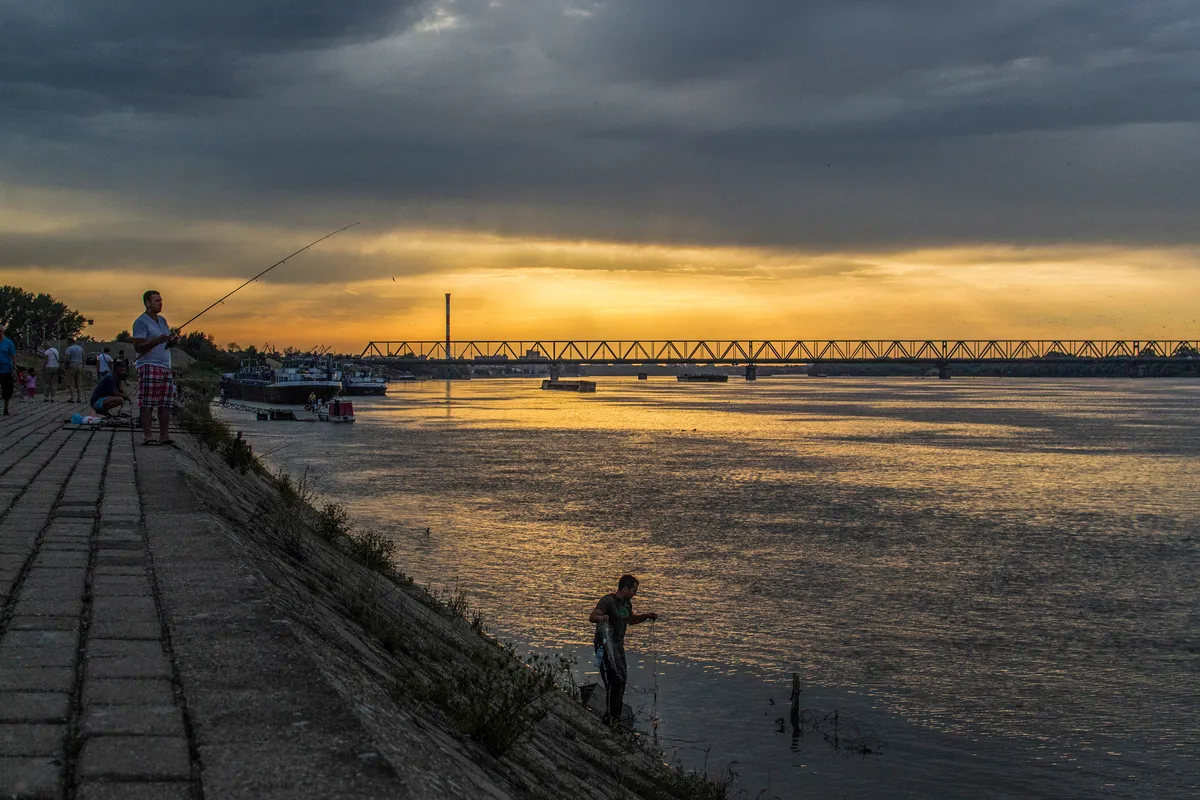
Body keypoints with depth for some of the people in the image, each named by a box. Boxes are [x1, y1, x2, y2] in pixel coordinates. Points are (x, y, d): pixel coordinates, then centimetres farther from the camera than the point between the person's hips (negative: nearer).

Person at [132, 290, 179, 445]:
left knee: (166, 403, 3)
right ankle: (147, 435, -9)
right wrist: (157, 340, -23)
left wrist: (173, 340, 6)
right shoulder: (141, 322, -6)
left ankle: (164, 435, 4)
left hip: (166, 367, 8)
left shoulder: (162, 320, 20)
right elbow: (137, 347, -12)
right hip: (149, 367, -8)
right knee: (147, 403, -9)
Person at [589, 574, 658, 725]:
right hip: (606, 645, -9)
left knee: (622, 679, 14)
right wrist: (602, 617, -50)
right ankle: (610, 717, -13)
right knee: (615, 680, -17)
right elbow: (592, 617, -28)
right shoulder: (608, 601, -18)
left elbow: (631, 619, 28)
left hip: (619, 645, 9)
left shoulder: (627, 603, 10)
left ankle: (616, 715, 28)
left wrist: (646, 616, 13)